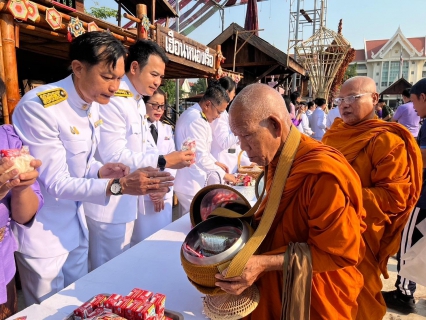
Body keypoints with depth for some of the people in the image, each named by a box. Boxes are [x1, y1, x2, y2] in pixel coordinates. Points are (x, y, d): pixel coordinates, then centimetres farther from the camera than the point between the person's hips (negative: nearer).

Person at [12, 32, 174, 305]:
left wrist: (101, 171, -11)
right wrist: (119, 186, -33)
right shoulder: (38, 107, -24)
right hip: (43, 233, -6)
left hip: (75, 226, 7)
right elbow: (55, 183, -23)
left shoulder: (92, 103, 0)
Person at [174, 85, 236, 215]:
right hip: (191, 185, -10)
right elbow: (200, 157, -24)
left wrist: (215, 162, 12)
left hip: (189, 183, 10)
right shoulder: (195, 120, -23)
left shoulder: (194, 115, 10)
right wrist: (223, 174, -13)